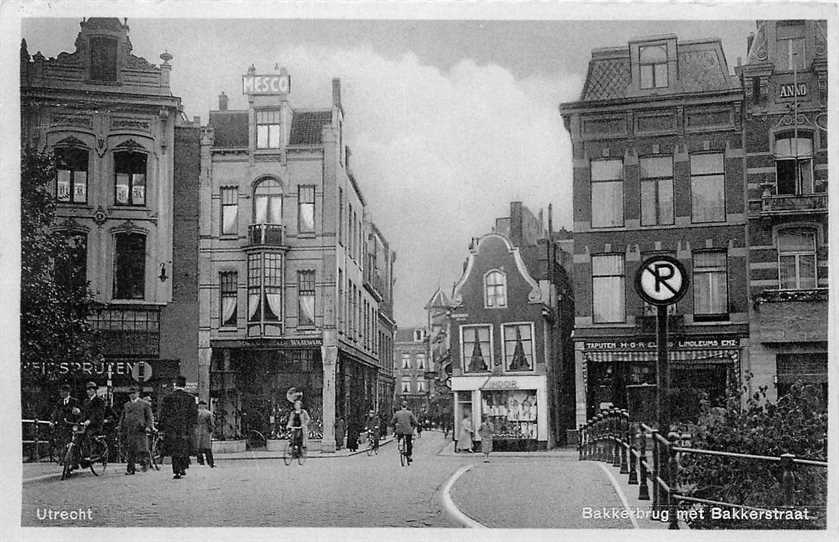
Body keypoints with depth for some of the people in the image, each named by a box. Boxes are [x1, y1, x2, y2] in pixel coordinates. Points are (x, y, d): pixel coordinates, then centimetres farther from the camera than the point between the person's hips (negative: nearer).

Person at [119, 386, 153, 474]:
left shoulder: (144, 404, 8)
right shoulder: (126, 405, 18)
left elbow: (149, 417, 5)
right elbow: (122, 418, 20)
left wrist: (148, 426, -10)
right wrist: (121, 430, 13)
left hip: (140, 430, -3)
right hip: (128, 430, 3)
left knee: (142, 449, -10)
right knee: (129, 451, 1)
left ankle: (144, 462, 11)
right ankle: (130, 469, 5)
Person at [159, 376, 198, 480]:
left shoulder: (168, 398, -1)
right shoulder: (190, 398, 0)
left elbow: (163, 413, -1)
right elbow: (194, 413, 0)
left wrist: (163, 427, 8)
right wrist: (190, 425, 11)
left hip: (171, 429, 0)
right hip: (186, 429, 1)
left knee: (174, 451, 5)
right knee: (184, 449, 16)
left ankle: (176, 472, -1)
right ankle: (183, 468, 9)